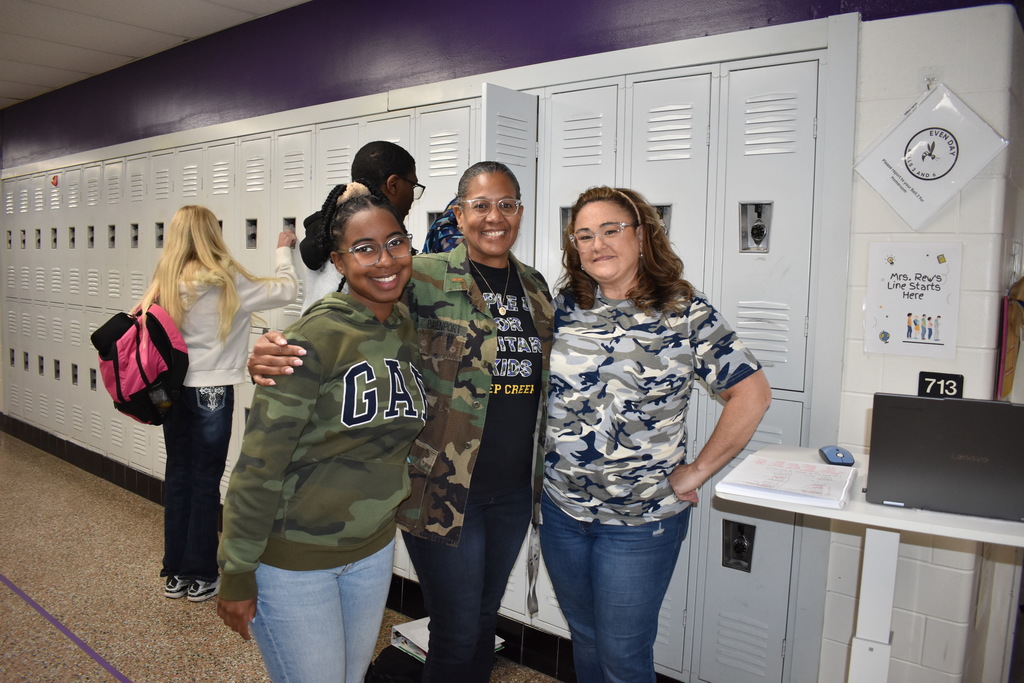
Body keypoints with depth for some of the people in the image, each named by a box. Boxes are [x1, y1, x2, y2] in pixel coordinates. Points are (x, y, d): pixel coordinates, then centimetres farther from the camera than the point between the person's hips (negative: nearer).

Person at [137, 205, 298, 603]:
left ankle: (175, 573, 26)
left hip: (173, 389, 5)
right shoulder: (227, 282, -14)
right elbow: (285, 290, -4)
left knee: (177, 476, 14)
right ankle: (201, 577, 17)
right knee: (205, 482, 6)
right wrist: (283, 251, 9)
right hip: (211, 392, -5)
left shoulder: (165, 282, 0)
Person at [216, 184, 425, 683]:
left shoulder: (411, 331, -2)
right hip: (293, 557, -6)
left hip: (373, 547, 7)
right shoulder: (316, 338, -22)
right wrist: (236, 573, -16)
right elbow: (259, 464, -20)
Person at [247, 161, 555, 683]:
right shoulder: (427, 278, -11)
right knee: (458, 631, 7)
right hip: (443, 489, -5)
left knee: (485, 619, 21)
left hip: (513, 490, 6)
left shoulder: (535, 287, 7)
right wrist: (272, 352, -34)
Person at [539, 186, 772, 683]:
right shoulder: (564, 305, -1)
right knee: (584, 637, 22)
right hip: (560, 509, 4)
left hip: (641, 520, -3)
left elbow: (751, 394, -11)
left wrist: (698, 471, -11)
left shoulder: (686, 314, -11)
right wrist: (538, 467, 4)